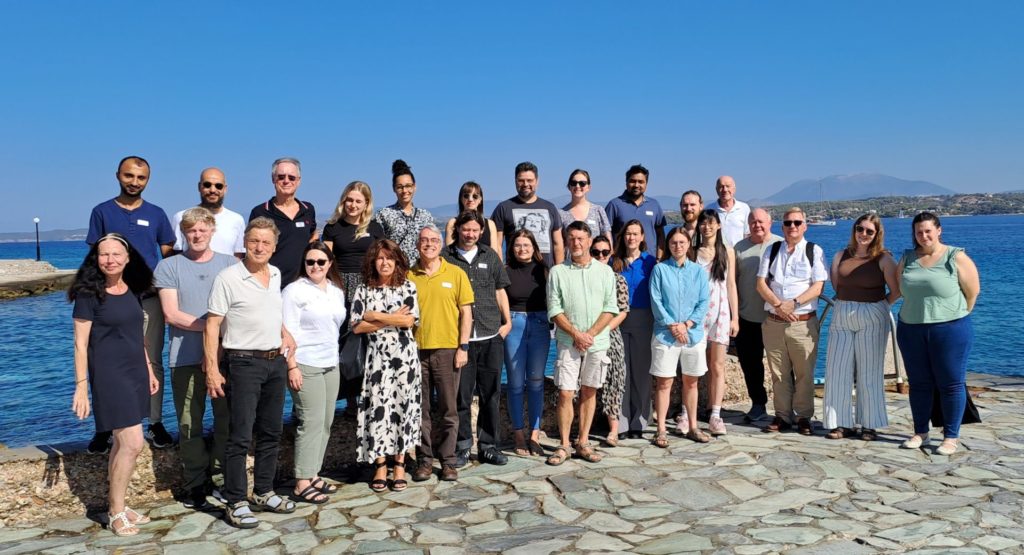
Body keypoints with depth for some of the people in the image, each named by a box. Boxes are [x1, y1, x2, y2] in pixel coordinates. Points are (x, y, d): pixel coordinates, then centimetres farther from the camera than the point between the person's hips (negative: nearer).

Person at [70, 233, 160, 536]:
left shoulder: (131, 290, 8)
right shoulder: (89, 294, -10)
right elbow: (81, 344, -10)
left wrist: (149, 370, 17)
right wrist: (81, 386, -13)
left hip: (135, 372, 6)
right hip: (109, 375, -6)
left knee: (123, 443, 11)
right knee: (133, 444, -9)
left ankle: (117, 505, 22)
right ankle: (116, 512, 6)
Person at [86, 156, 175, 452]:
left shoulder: (156, 214, 8)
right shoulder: (102, 212, 5)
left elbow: (169, 255, 11)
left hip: (150, 298, 1)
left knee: (153, 362, 4)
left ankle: (156, 424, 12)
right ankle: (104, 428, 10)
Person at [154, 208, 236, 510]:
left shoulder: (230, 264, 11)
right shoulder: (169, 266, 5)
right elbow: (171, 314, -4)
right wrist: (211, 324, -11)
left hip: (226, 354, 2)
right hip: (186, 357, -1)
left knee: (227, 418, 4)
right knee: (190, 424, 3)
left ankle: (222, 477, 18)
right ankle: (195, 484, 15)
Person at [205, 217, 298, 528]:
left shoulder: (276, 275, 9)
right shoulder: (228, 278, -11)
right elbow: (212, 326, -12)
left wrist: (286, 335, 11)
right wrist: (212, 369, -17)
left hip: (276, 362, 7)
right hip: (244, 363, -7)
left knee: (271, 433, 13)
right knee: (240, 437, -3)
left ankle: (264, 493, 25)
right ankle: (236, 503, 5)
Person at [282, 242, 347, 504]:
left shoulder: (337, 292, 14)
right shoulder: (294, 291, -6)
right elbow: (288, 331, -10)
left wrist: (334, 358, 16)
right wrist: (292, 367, -15)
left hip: (331, 365, 7)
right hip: (306, 366, -7)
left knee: (326, 423, 7)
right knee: (311, 422, -8)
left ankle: (313, 475, 16)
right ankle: (302, 484, -2)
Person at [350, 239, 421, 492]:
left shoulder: (407, 287, 4)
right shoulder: (363, 290, 5)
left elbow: (410, 320, -8)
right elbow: (357, 326, -4)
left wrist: (377, 316, -7)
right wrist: (394, 319, -8)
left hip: (404, 355, 0)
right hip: (376, 356, 0)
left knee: (402, 406, 3)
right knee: (377, 407, -1)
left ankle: (399, 464, 13)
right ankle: (380, 466, 10)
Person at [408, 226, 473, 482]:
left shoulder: (455, 273, 2)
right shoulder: (409, 276, 5)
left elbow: (466, 312, 2)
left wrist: (463, 347, -4)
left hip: (447, 349, -1)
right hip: (416, 350, 1)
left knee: (449, 410, 4)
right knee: (420, 410, 7)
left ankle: (448, 461, 14)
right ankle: (424, 460, 17)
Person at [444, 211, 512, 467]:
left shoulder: (490, 256, 12)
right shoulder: (446, 257, 3)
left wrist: (507, 321, 9)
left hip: (491, 337, 3)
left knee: (491, 394, 7)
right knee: (461, 395, 2)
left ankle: (489, 445, 18)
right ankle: (462, 446, 15)